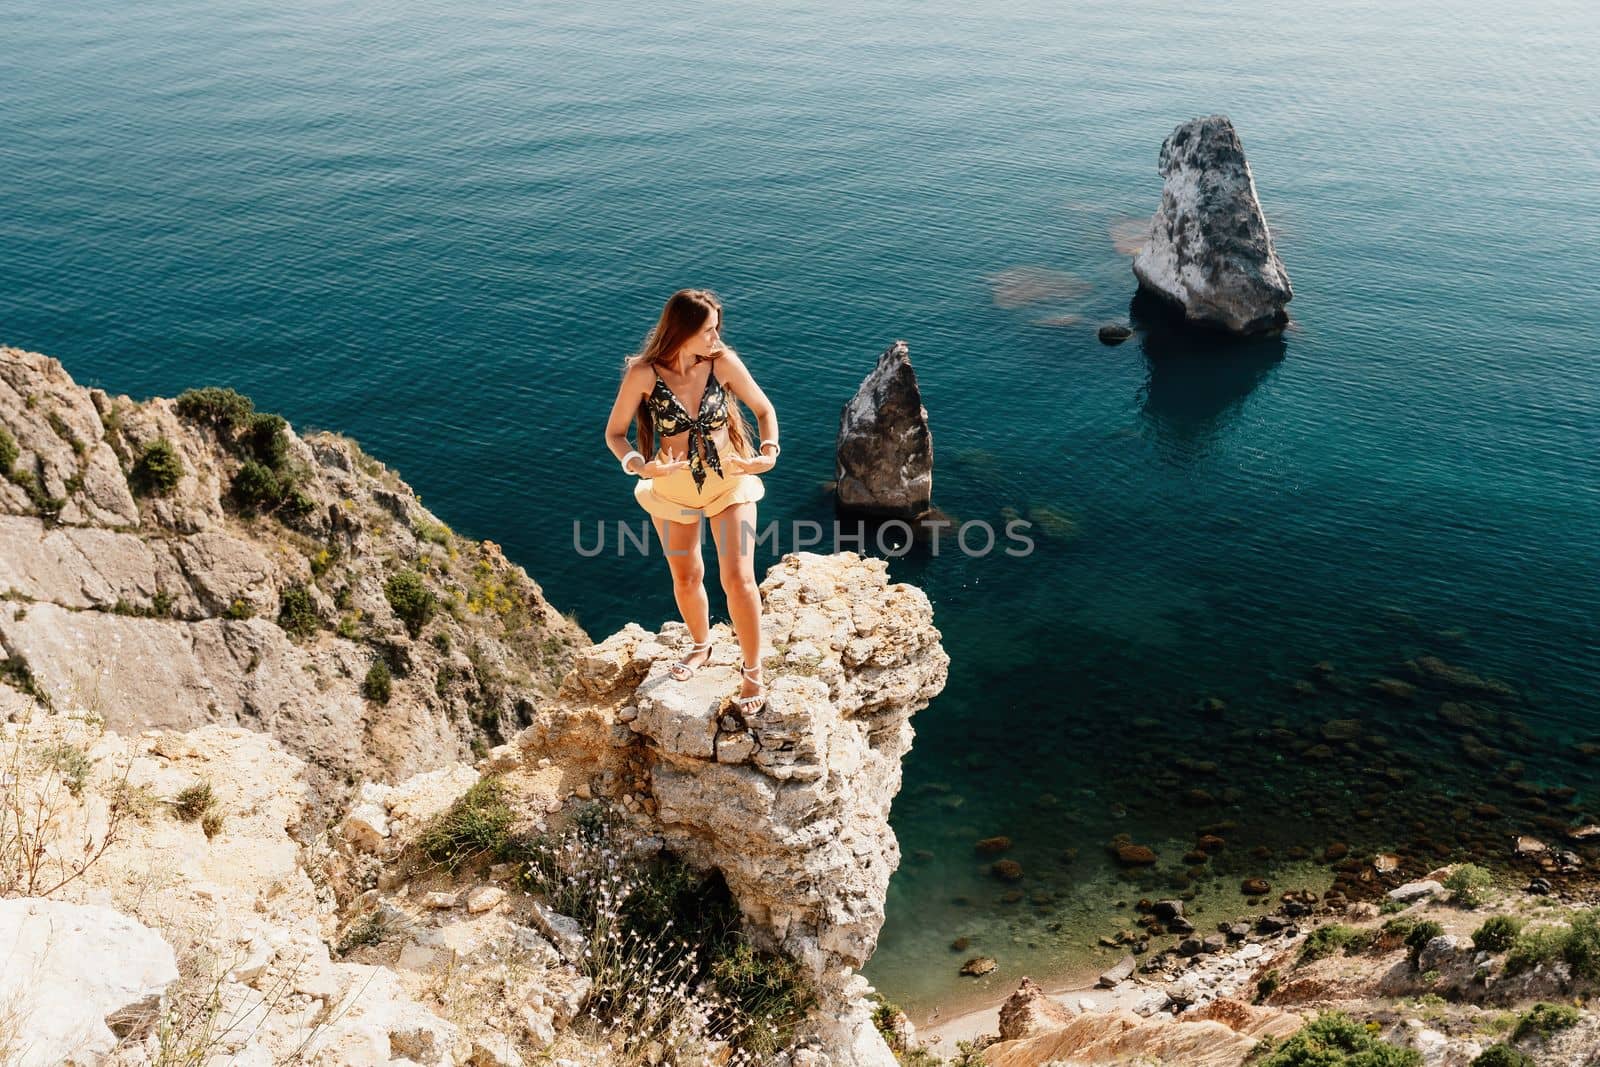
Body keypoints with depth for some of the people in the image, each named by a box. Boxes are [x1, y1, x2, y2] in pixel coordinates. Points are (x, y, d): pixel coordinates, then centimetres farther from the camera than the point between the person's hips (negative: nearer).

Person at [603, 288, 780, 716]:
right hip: (673, 489, 1)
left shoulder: (723, 362, -15)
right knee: (686, 577, 18)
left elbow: (764, 410, -1)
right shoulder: (643, 373, -18)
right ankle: (701, 646, 48)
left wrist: (768, 454, -18)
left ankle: (753, 673, 12)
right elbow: (614, 433, -9)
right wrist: (641, 467, -28)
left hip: (730, 483, -1)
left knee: (738, 578, -7)